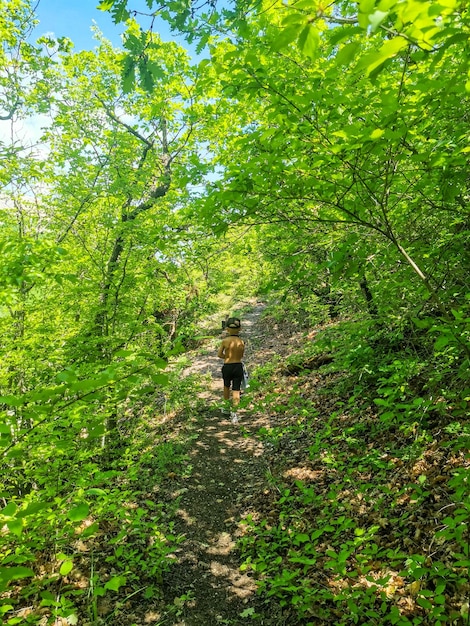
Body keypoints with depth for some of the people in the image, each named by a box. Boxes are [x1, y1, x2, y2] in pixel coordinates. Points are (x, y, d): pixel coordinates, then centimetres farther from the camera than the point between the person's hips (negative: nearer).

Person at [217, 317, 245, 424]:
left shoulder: (225, 341, -10)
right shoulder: (241, 342, -4)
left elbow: (219, 355, -2)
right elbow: (241, 356, 9)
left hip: (227, 367, 0)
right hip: (238, 367, 0)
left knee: (226, 387, 24)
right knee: (236, 390, 4)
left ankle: (227, 408, 35)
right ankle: (234, 412, -3)